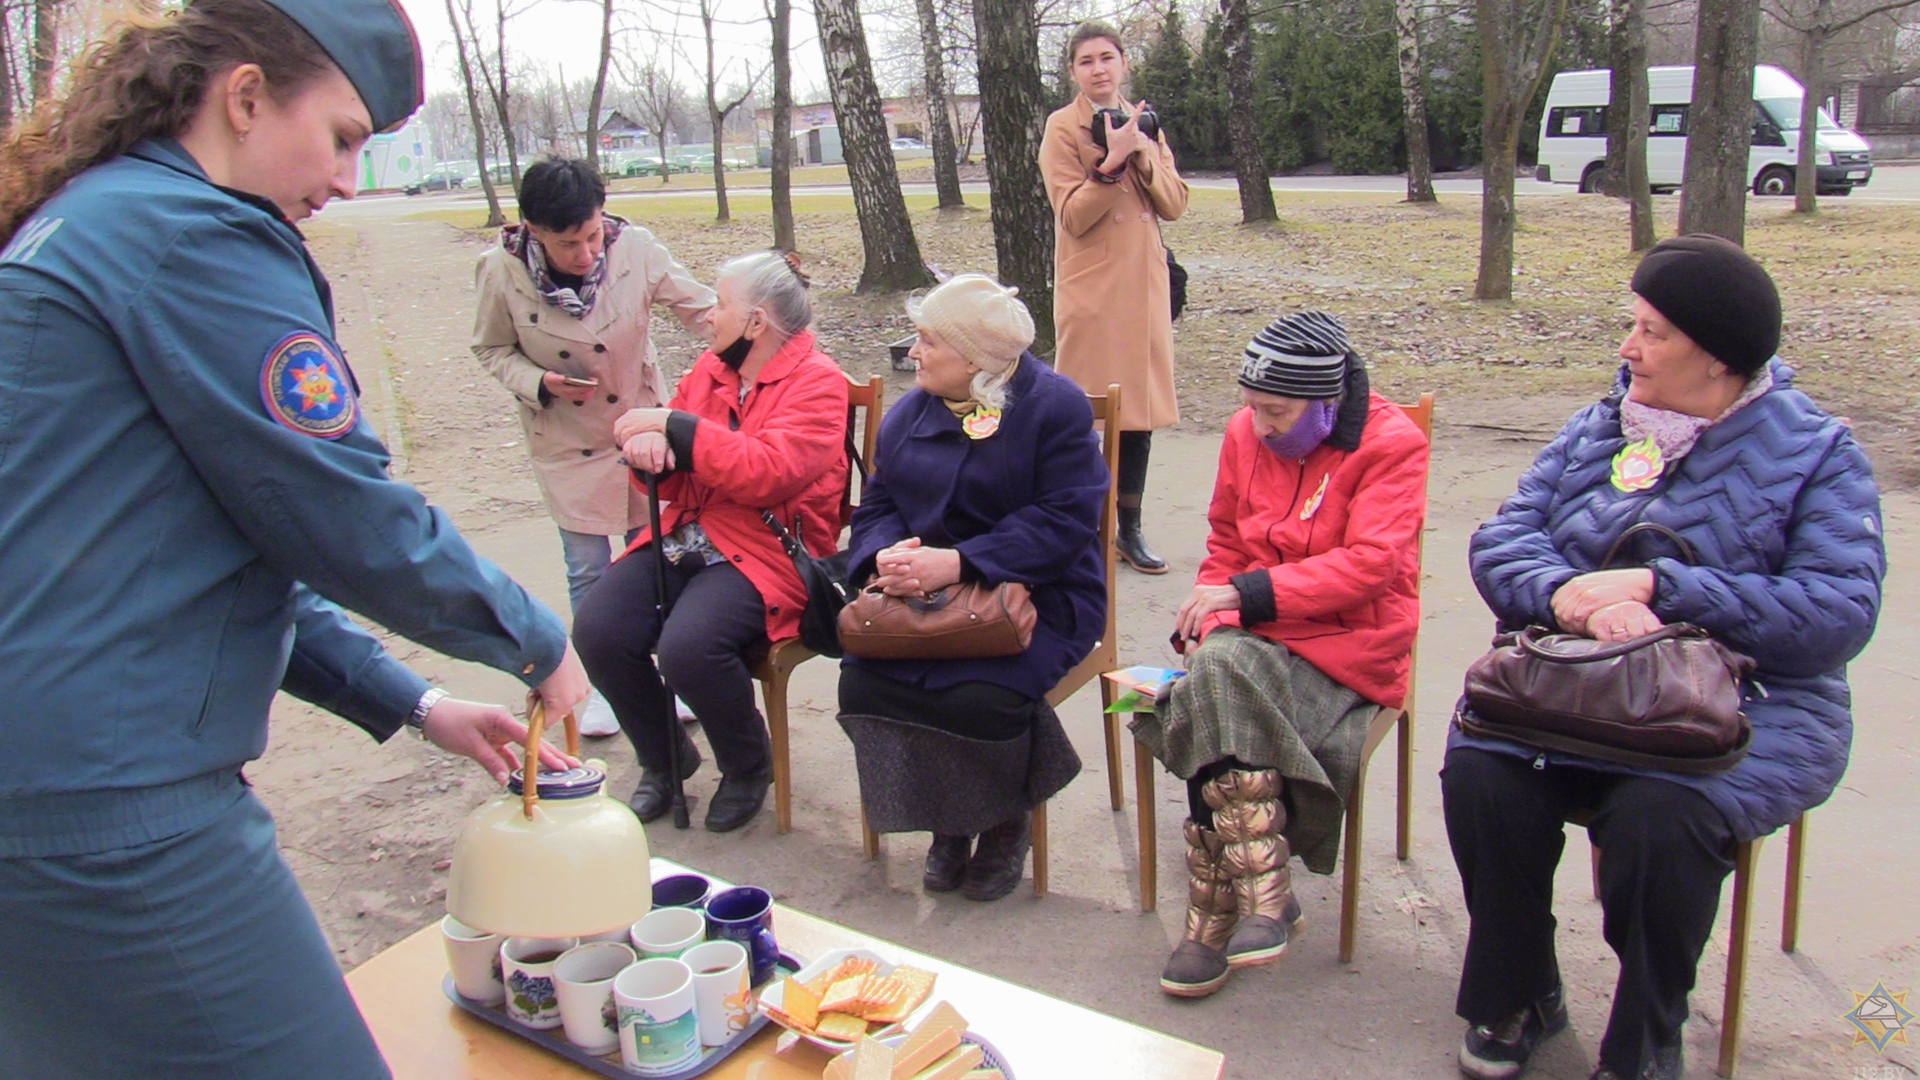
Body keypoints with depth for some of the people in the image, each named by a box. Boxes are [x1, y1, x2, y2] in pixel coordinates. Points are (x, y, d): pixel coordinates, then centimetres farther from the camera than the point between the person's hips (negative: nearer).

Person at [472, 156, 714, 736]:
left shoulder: (635, 248, -22)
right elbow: (492, 349, -4)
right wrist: (539, 382, -22)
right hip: (567, 441, 0)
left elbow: (701, 308, -11)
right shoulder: (502, 271, -20)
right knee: (588, 567, 7)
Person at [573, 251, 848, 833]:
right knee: (597, 629, -16)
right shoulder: (711, 368, 14)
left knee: (688, 646, -31)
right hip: (685, 540, 7)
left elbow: (767, 472, -22)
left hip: (767, 553, -6)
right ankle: (664, 759, 11)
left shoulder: (817, 382, -6)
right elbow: (671, 479, 15)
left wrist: (672, 424, -18)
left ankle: (747, 768, 1)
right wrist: (649, 446, -9)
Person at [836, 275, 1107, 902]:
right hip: (923, 596, 5)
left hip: (1037, 596, -5)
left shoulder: (1056, 406, -8)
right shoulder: (911, 412, 12)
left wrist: (957, 563, -25)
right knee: (863, 680, -20)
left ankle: (1006, 826, 4)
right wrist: (887, 556, -16)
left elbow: (1063, 522, -17)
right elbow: (877, 504, 10)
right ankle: (946, 824, 6)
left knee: (980, 696, -31)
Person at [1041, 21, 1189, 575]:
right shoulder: (1062, 128, -3)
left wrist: (1144, 157, -9)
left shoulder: (1144, 122, 14)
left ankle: (1129, 527, 18)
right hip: (1090, 286, -5)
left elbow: (1175, 204, 6)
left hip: (1144, 283, 6)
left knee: (1141, 406, 8)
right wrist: (1112, 161, -22)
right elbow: (1073, 214, -12)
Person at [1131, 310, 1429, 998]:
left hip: (1348, 640, -5)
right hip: (1255, 632, 5)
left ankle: (1217, 916, -17)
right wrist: (1210, 609, -3)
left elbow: (1370, 564, -18)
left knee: (1220, 697, -29)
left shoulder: (1392, 444, -8)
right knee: (1216, 668, -29)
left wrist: (1245, 592, -23)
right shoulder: (1246, 434, 7)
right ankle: (1263, 896, -20)